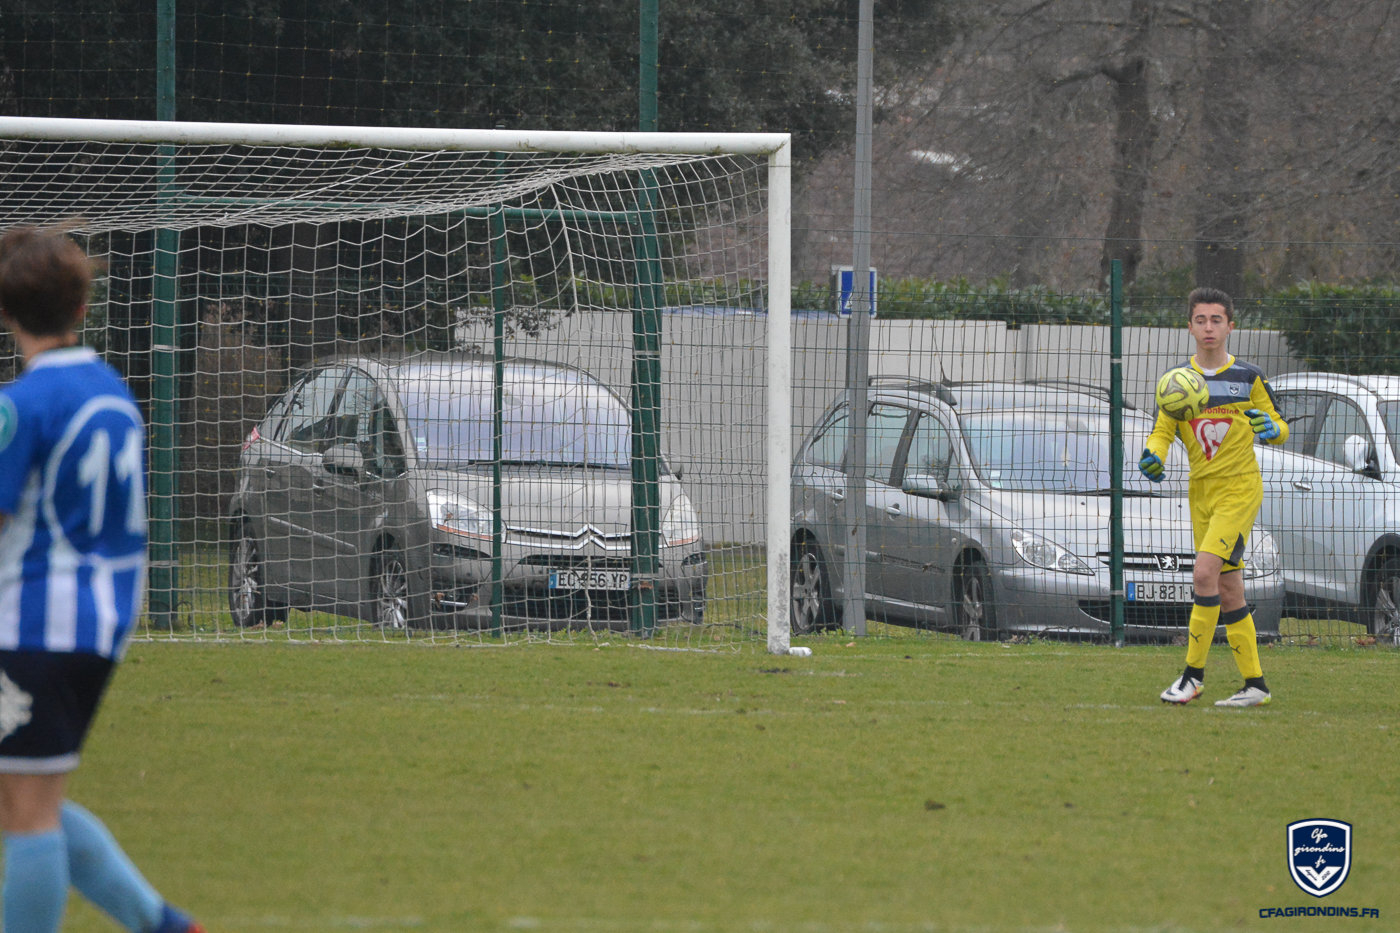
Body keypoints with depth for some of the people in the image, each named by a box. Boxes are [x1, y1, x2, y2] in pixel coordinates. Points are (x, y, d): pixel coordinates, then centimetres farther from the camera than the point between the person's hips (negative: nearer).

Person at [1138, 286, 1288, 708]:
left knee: (1205, 572, -20)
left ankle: (1194, 673, -13)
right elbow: (1162, 431, 6)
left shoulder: (1248, 377, 0)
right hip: (1201, 492, 5)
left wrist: (1270, 428, -16)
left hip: (1240, 487, -5)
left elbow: (1277, 427, 7)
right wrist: (1153, 455, -16)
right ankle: (1255, 685, 12)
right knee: (1228, 591, 6)